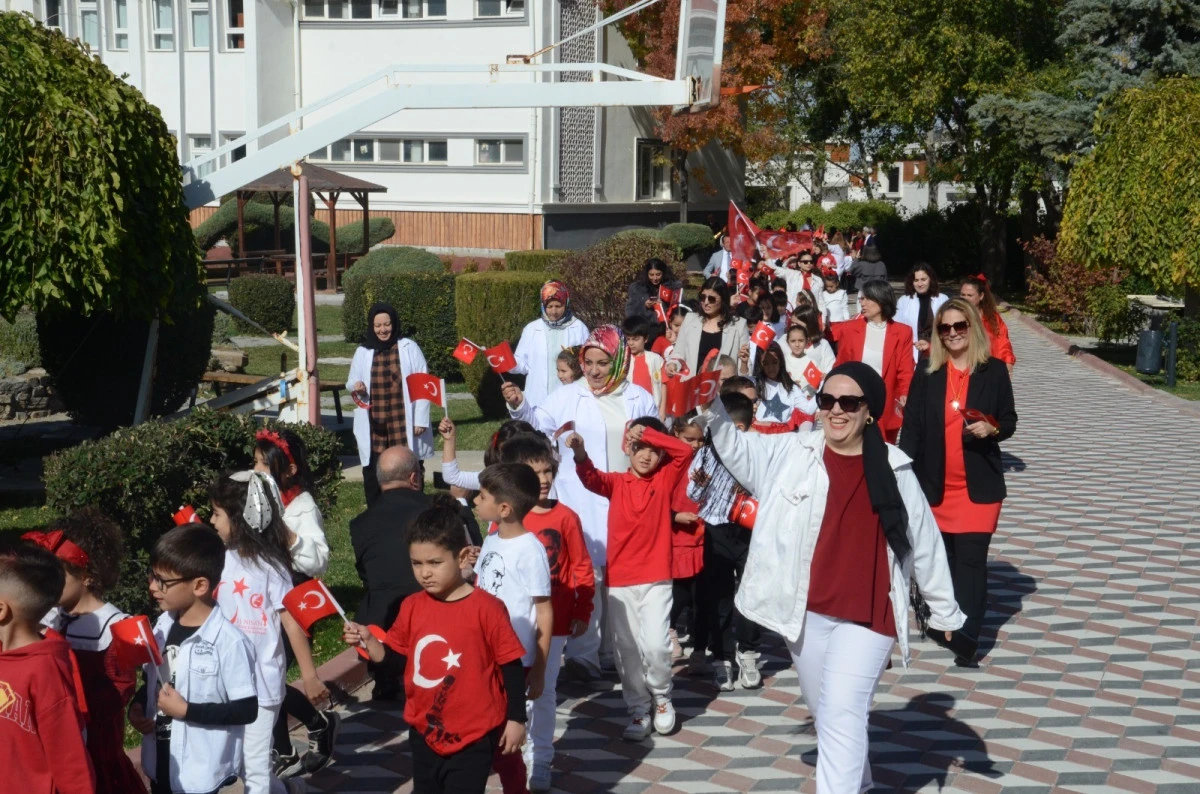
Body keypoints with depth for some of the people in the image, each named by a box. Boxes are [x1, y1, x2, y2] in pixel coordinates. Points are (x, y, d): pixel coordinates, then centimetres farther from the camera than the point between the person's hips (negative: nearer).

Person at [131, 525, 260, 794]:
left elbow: (247, 710, -20)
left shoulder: (229, 641, -22)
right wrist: (137, 707, -3)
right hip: (160, 765, 7)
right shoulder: (162, 627, 1)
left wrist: (186, 710, -21)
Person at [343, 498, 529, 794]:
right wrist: (368, 642, -10)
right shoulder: (411, 607, -1)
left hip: (473, 735, -6)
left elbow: (511, 667, -10)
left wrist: (516, 720, -8)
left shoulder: (486, 608, -16)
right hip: (424, 731, 6)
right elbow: (397, 661, 7)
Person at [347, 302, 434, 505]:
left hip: (404, 425, -2)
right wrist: (355, 386, -8)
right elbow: (350, 383, 18)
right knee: (373, 473, 3)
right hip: (374, 427, 2)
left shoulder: (409, 348, 1)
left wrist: (421, 419, -6)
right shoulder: (363, 352, 8)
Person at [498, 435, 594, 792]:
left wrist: (582, 613, -2)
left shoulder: (565, 517, -6)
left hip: (552, 622, -1)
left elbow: (582, 569, -2)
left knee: (543, 692, 7)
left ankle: (539, 762, 20)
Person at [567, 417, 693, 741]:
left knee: (656, 644, -10)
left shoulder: (665, 480, 3)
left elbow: (685, 451, -11)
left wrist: (651, 434, -14)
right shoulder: (616, 483, 4)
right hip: (619, 581, 2)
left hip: (656, 579, -1)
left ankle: (661, 699, 16)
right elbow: (591, 479, -17)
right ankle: (638, 709, 19)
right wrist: (580, 454, -37)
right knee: (626, 649, 5)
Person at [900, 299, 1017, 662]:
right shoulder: (927, 374, 4)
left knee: (971, 559, -7)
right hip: (935, 484, 2)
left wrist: (991, 429, -16)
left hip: (979, 485, -2)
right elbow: (911, 428, 3)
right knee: (942, 558, 9)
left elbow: (1009, 421, 7)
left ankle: (967, 638, -5)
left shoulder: (994, 370, 1)